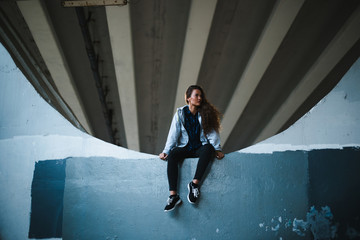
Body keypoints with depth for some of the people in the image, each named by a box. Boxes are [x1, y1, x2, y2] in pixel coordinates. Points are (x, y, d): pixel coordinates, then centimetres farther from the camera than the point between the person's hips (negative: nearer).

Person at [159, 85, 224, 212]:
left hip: (199, 148, 0)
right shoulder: (180, 113, 4)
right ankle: (173, 195, -36)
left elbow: (212, 132, 1)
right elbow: (173, 134, 2)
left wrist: (217, 149, -11)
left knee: (209, 148, -36)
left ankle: (194, 184, -34)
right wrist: (165, 151, -7)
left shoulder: (205, 113, 5)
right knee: (172, 155, -32)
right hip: (185, 148, 0)